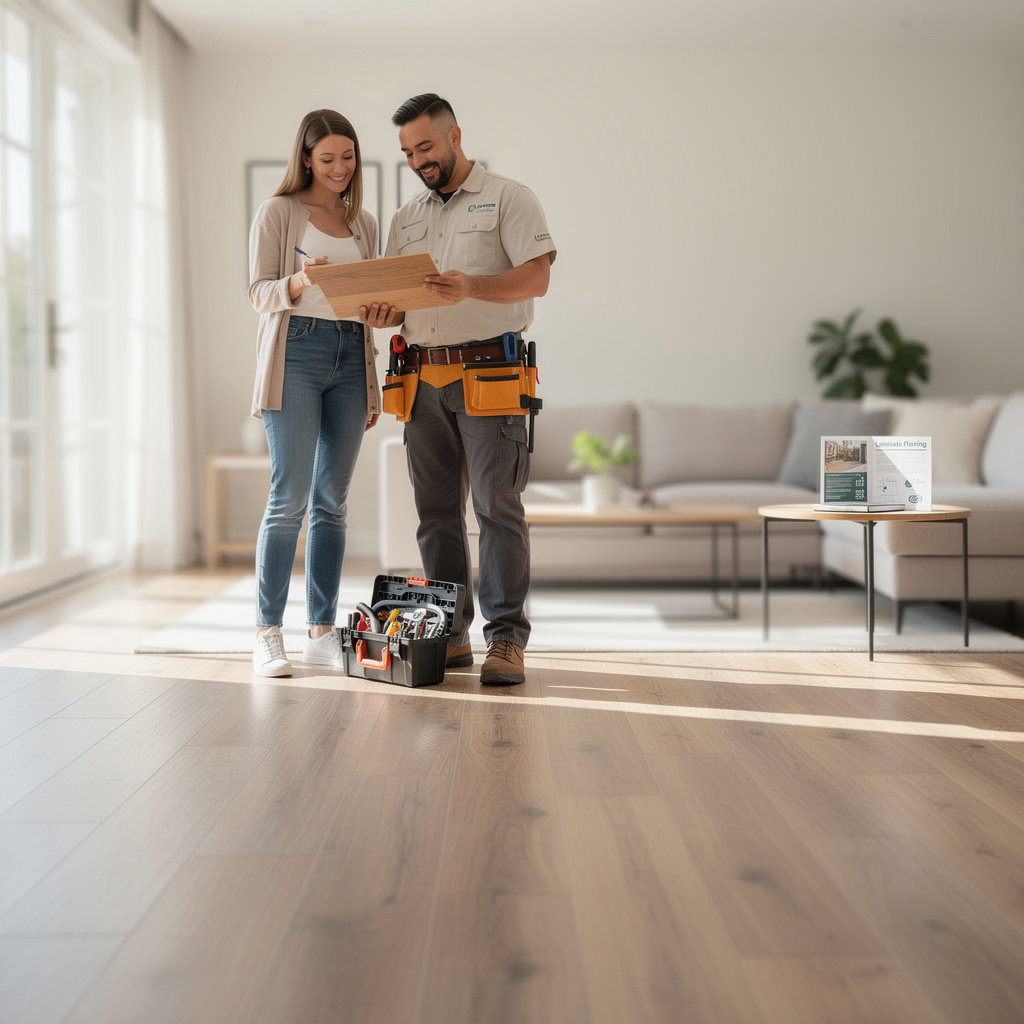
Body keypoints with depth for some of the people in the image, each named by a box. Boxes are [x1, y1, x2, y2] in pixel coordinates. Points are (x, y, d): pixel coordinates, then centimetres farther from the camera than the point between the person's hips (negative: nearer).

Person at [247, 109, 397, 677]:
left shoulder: (363, 223, 18)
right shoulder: (277, 211, 4)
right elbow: (259, 292, -3)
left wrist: (380, 312, 3)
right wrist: (300, 282, -21)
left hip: (350, 357, 5)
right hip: (295, 354, -5)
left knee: (332, 500, 5)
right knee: (290, 497, -11)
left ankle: (322, 632, 9)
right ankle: (268, 634, -5)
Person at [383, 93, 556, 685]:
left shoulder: (508, 199, 4)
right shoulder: (407, 219, 21)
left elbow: (537, 278, -8)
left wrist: (471, 287, -24)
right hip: (423, 379, 6)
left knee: (498, 506, -8)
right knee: (436, 509, 5)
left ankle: (507, 638, -4)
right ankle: (449, 634, 13)